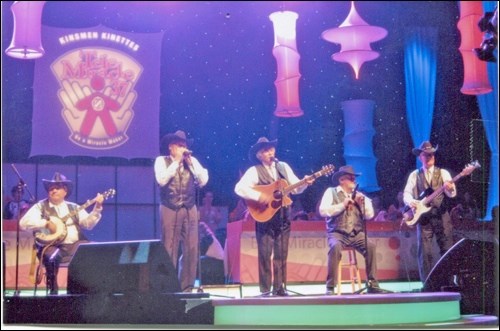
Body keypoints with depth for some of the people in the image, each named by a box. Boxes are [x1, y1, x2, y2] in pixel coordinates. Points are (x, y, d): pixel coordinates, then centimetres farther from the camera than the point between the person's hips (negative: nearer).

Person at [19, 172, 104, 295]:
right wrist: (46, 223, -14)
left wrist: (97, 208, -9)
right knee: (52, 258, -38)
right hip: (52, 245, -3)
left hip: (75, 245, 4)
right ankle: (53, 290, -16)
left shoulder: (74, 207, 18)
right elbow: (24, 223, -5)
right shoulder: (41, 206, 8)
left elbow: (88, 224, 6)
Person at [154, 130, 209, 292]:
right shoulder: (162, 160, 1)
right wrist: (176, 161, -12)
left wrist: (190, 162, -5)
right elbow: (162, 180, -16)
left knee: (191, 249, 1)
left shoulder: (193, 161, 12)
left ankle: (187, 287, 9)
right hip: (170, 210, -4)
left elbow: (203, 181, 0)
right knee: (169, 250, -4)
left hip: (189, 209, 4)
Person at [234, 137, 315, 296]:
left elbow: (295, 188, 10)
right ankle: (265, 289, 3)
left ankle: (279, 287, 13)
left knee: (281, 254, 6)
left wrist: (304, 183, -10)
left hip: (283, 217, 4)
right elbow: (239, 188, -17)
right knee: (265, 254, -3)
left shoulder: (284, 167, 10)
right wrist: (259, 196, -25)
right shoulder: (254, 171, -6)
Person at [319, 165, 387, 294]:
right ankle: (330, 287, -27)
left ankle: (372, 285, -15)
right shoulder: (331, 192, 5)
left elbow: (370, 215, 12)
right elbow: (323, 210, -10)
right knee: (335, 247, -35)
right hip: (338, 233, -4)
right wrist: (342, 205, -13)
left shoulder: (359, 195, 18)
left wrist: (362, 203, -5)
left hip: (356, 234, 4)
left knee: (371, 246, -24)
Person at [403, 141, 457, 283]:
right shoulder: (414, 175, 11)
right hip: (423, 217, 0)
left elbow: (452, 193, -5)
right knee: (424, 252, -4)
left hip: (442, 216, 0)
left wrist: (450, 189, -29)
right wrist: (410, 201, -17)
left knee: (448, 250, -2)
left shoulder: (443, 173, 7)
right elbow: (407, 193, 5)